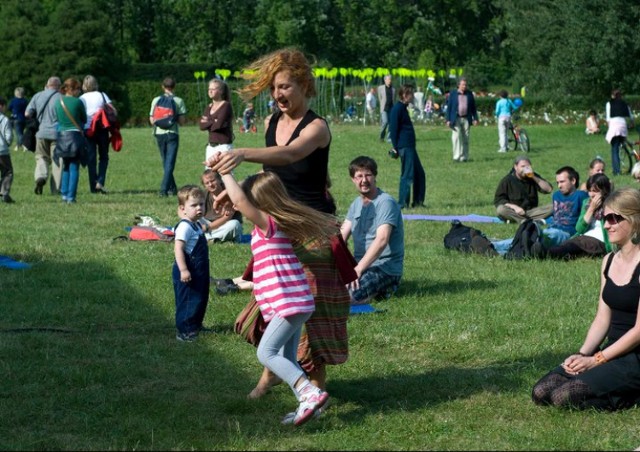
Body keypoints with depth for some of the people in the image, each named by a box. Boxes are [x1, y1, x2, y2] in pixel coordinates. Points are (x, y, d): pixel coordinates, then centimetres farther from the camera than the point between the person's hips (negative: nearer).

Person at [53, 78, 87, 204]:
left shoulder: (59, 101, 4)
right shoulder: (77, 102, -8)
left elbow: (57, 118, 12)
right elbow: (84, 119, 3)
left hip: (62, 136, 4)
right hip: (75, 136, -4)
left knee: (66, 167, 16)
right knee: (74, 168, 0)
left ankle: (64, 194, 9)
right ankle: (71, 197, -5)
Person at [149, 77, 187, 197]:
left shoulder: (156, 100, 2)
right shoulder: (178, 101, -3)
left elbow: (152, 121, 2)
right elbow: (181, 121, -5)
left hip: (159, 133, 3)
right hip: (173, 133, -3)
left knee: (166, 163, 15)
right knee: (170, 163, -4)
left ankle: (172, 188, 21)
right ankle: (164, 189, -16)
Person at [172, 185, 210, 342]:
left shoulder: (196, 225, 10)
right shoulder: (185, 227, -20)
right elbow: (178, 248, -27)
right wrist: (183, 270, -31)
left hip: (198, 271, 10)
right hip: (188, 272, -10)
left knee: (200, 299, 18)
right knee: (187, 301, -5)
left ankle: (195, 326, 32)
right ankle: (184, 331, 1)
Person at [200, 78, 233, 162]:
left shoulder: (226, 106, -6)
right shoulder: (209, 107, 15)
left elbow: (219, 124, -18)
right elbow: (202, 125, 3)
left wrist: (208, 123, -1)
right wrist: (214, 122, -10)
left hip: (224, 146, -8)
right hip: (210, 146, 8)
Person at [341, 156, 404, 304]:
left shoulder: (386, 203, -12)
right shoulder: (356, 204, 15)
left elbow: (381, 240, -24)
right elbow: (341, 237, 7)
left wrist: (358, 269, -30)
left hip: (384, 267, -8)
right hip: (359, 264, 8)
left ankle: (382, 289, 0)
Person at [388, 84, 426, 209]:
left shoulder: (403, 108, 18)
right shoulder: (397, 109, -12)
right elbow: (393, 129, -15)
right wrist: (395, 147, -17)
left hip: (410, 147, 10)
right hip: (404, 147, -10)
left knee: (419, 174, 12)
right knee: (407, 175, -7)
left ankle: (418, 202, 17)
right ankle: (403, 203, -2)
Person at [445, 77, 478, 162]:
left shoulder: (469, 94, 10)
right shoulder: (453, 93, 3)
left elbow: (473, 107, 13)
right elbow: (449, 107, 2)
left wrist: (475, 118, 6)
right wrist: (448, 119, -5)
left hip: (466, 119, 3)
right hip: (456, 119, -2)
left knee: (465, 138, 4)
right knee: (456, 137, -12)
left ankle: (464, 157, 9)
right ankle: (457, 156, -13)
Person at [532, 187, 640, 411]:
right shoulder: (609, 261, 11)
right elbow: (602, 319, 12)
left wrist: (596, 360, -15)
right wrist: (582, 354, -5)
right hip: (614, 350, 8)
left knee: (564, 397, -23)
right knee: (541, 392, -7)